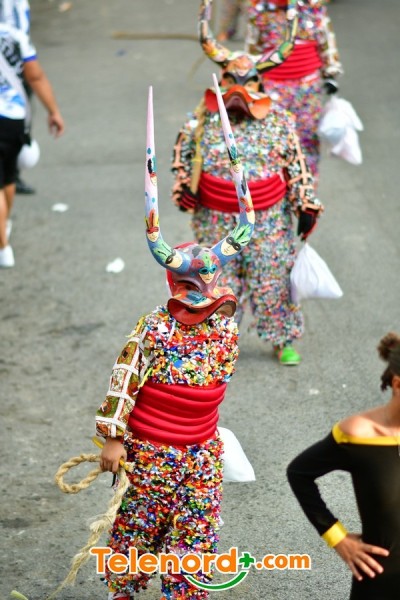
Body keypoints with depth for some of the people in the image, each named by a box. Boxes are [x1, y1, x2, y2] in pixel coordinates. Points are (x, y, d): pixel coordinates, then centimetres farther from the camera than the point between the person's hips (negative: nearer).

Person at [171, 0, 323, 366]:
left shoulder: (279, 122, -4)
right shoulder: (202, 121, -3)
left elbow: (297, 166, 1)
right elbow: (182, 156, 8)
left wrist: (306, 206, 0)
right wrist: (184, 188, -7)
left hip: (269, 220, -1)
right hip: (216, 222, 1)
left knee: (273, 281, 7)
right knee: (219, 281, 10)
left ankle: (285, 340, 24)